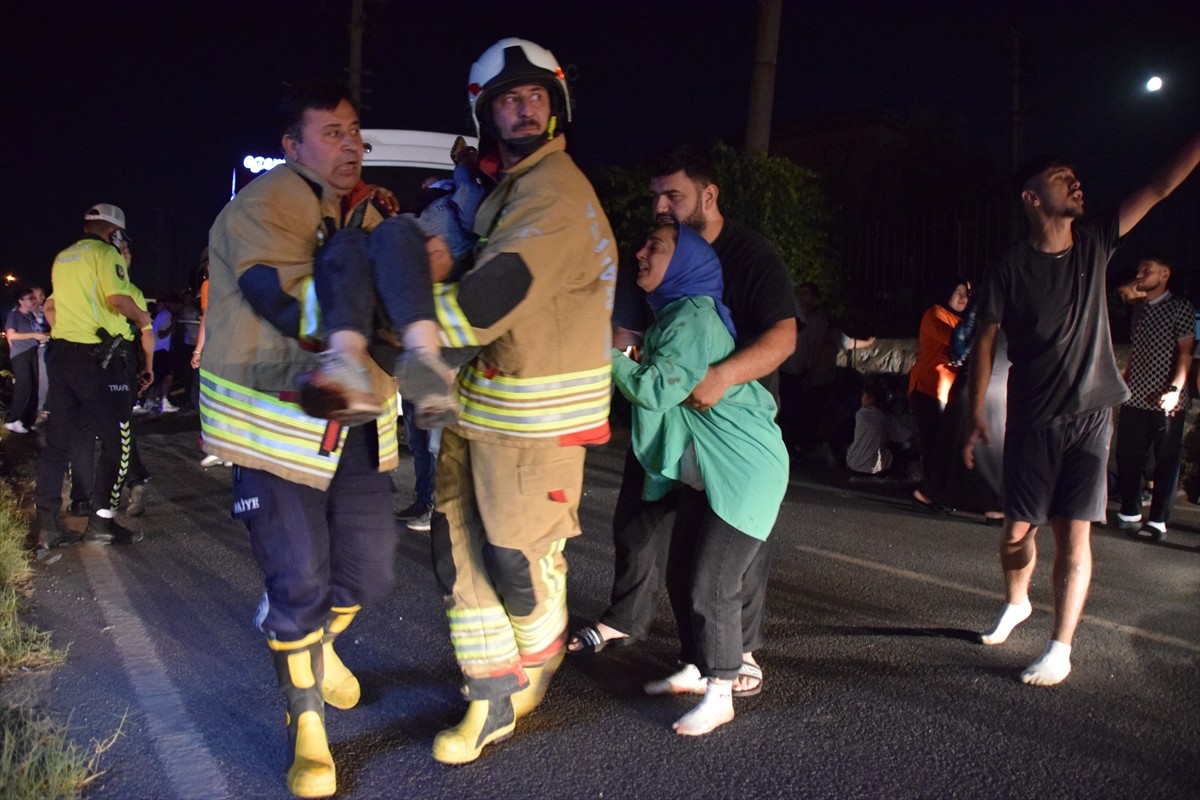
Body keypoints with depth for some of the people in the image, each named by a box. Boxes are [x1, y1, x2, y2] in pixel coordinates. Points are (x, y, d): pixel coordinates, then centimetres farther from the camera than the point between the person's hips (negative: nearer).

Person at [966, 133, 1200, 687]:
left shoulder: (1094, 241, 3)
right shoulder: (1012, 267, -6)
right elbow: (984, 341, -2)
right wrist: (976, 414, -3)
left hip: (1090, 416, 2)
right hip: (1032, 422, -1)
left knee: (1074, 536, -2)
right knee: (1016, 531, 6)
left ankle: (1061, 649, 6)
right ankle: (1016, 603, 35)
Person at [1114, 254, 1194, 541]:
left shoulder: (1180, 307, -4)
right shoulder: (1139, 309, 15)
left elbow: (1185, 352, -9)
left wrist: (1175, 389, -18)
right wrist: (1124, 381, 17)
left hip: (1165, 401, -6)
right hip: (1135, 398, 6)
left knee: (1166, 462, 3)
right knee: (1127, 457, 8)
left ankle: (1158, 522, 9)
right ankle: (1130, 514, 21)